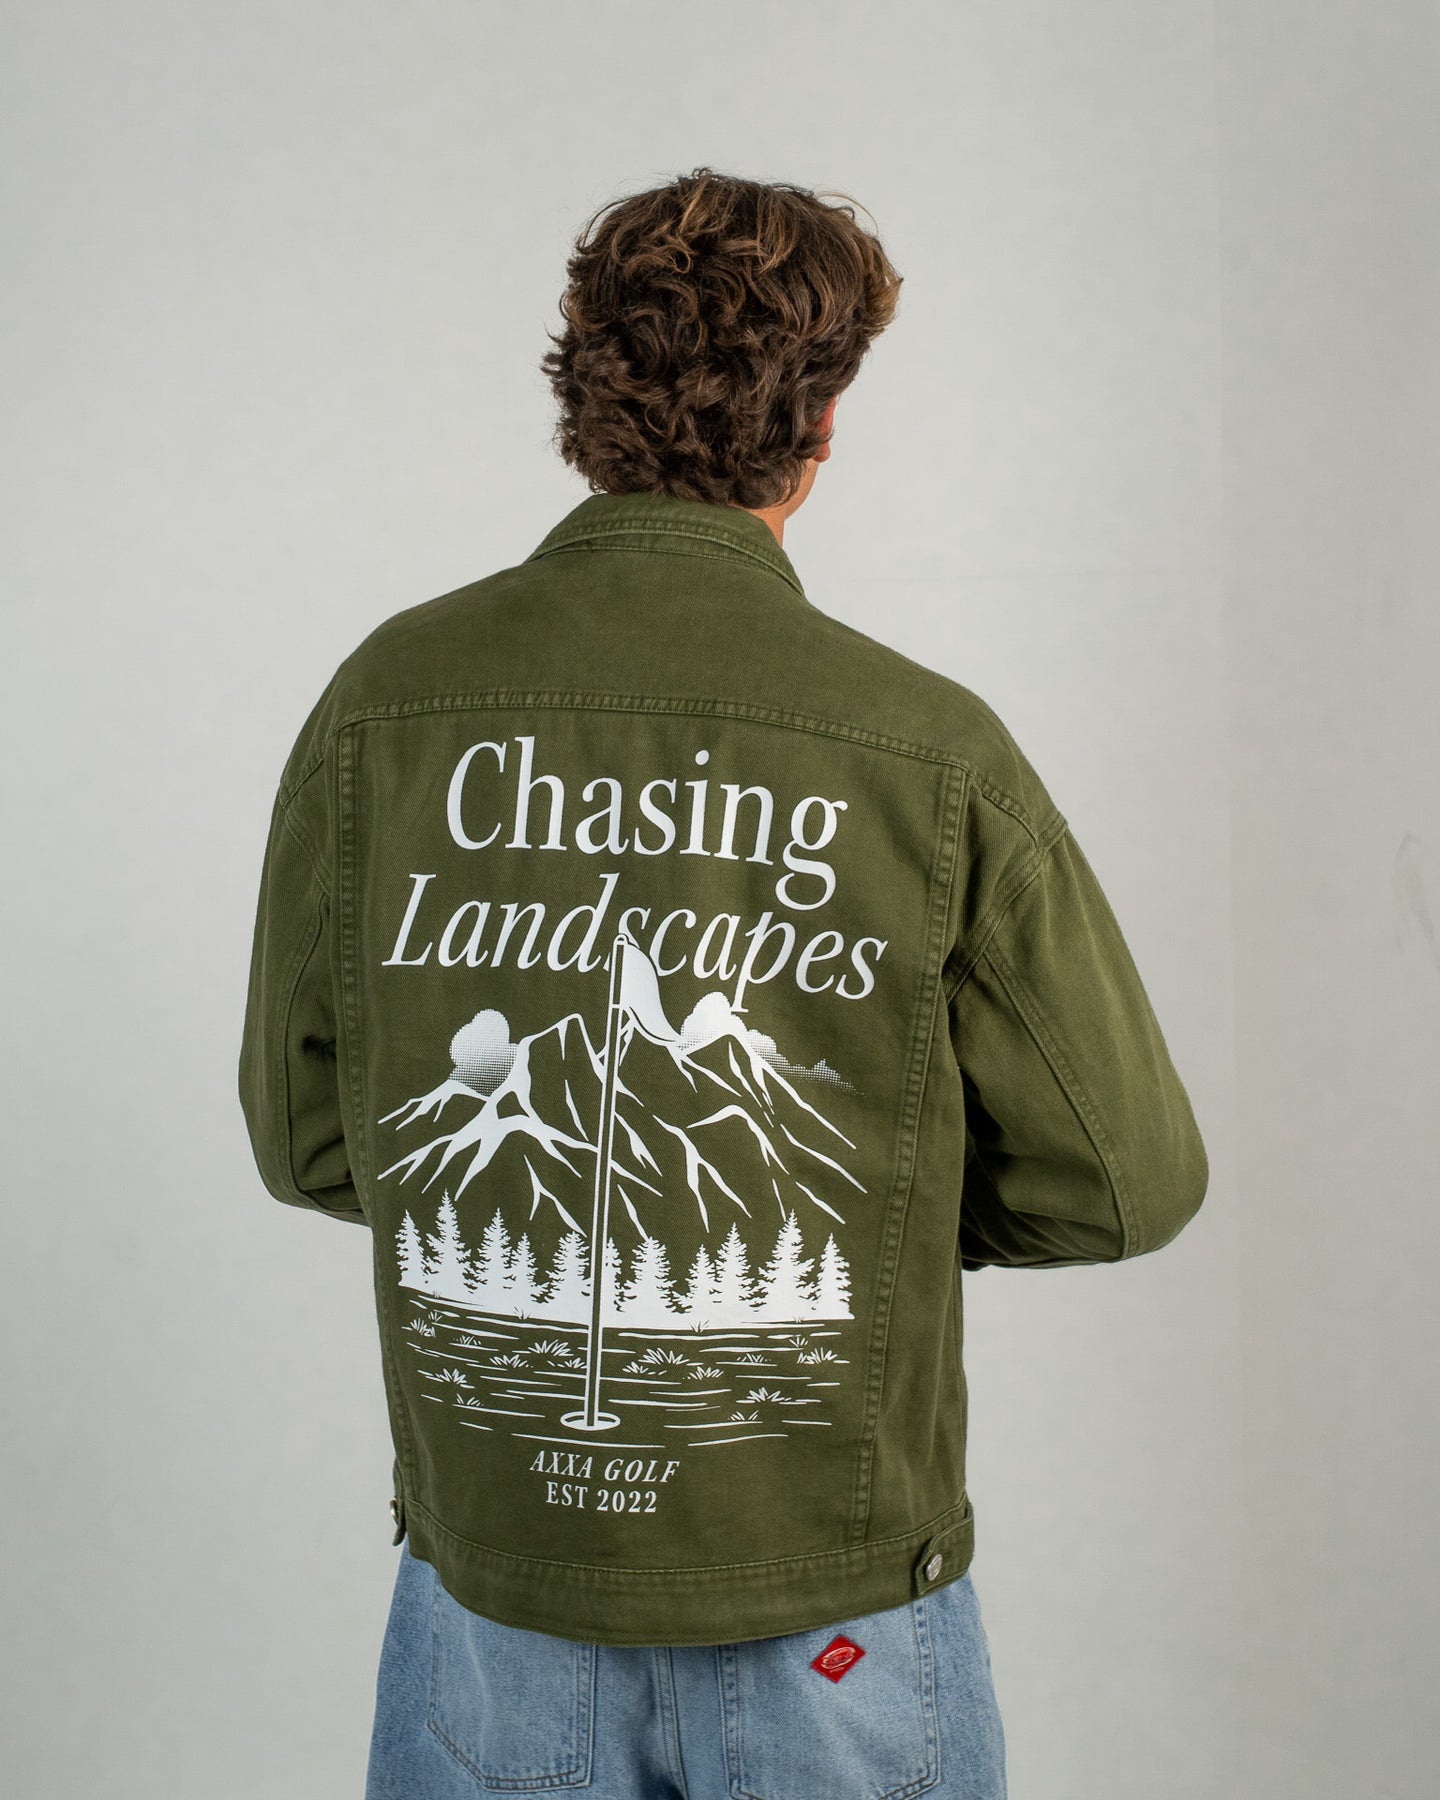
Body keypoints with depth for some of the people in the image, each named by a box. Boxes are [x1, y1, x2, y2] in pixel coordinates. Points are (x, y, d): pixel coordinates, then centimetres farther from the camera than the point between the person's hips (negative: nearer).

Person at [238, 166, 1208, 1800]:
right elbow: (1120, 1181, -7)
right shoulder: (931, 753, -15)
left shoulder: (388, 703, -9)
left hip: (492, 1576, 2)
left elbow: (304, 1132, 0)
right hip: (833, 1617, -1)